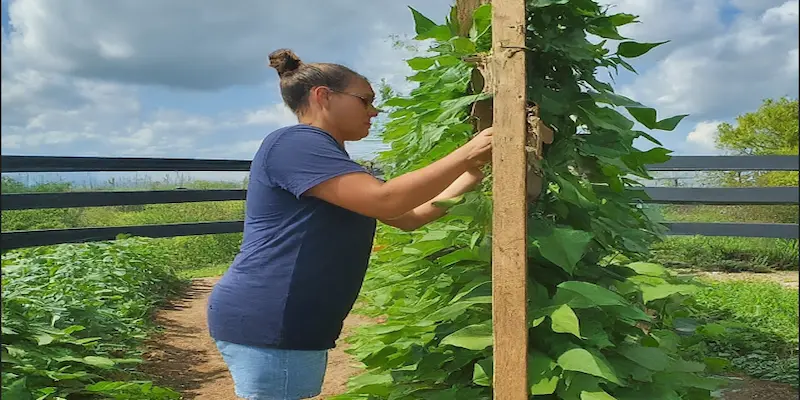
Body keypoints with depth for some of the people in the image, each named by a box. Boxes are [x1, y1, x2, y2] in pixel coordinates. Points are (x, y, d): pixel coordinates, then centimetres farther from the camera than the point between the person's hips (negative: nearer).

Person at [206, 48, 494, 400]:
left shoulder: (333, 166, 20)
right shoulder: (295, 143, -13)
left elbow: (409, 217, 17)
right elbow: (386, 200, -23)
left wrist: (471, 176, 11)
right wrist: (467, 153, -15)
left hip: (289, 324, 10)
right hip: (263, 322, -10)